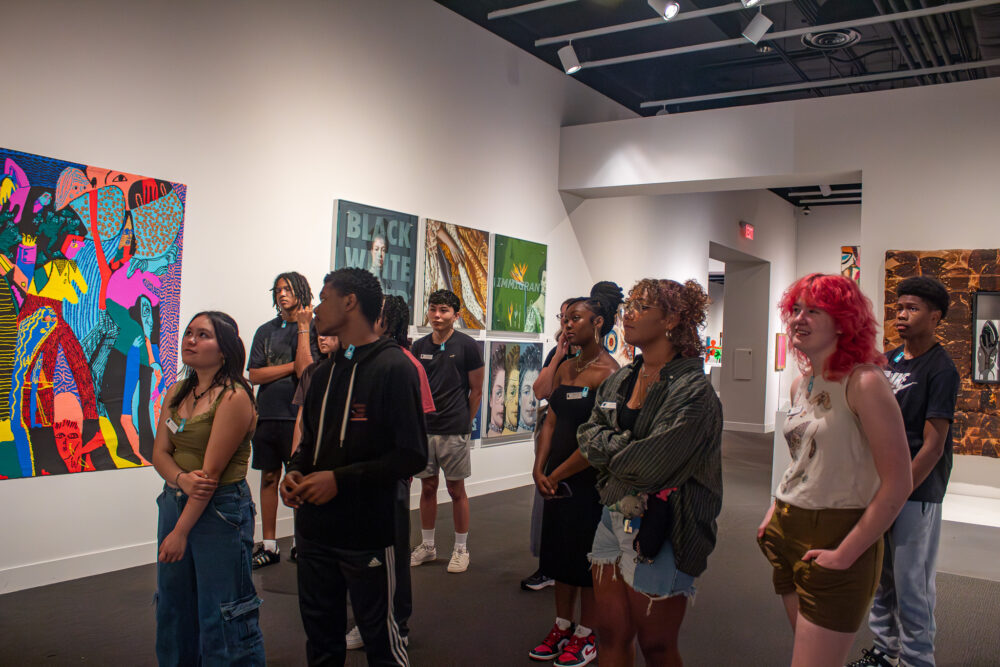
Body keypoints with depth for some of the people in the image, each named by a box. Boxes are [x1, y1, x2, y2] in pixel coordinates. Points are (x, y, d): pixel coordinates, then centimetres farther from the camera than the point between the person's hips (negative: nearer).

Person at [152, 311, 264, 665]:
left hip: (220, 509, -7)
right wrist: (181, 479, -18)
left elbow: (212, 471, -17)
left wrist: (181, 531, -14)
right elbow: (159, 452, 5)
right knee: (173, 607, 18)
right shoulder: (176, 393, 8)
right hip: (175, 502, 7)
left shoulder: (234, 397, -15)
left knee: (219, 617, 2)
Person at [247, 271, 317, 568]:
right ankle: (269, 546, 19)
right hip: (268, 414, 4)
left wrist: (303, 328, -12)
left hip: (299, 415, -4)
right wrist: (293, 366, -7)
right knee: (269, 478, 9)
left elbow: (306, 371, -15)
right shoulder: (266, 330, 11)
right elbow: (254, 375, 2)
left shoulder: (312, 329, 0)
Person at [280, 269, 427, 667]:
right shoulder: (325, 372, 11)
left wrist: (340, 479, -19)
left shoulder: (393, 368, -12)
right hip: (314, 529, 7)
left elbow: (412, 455, -16)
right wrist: (295, 472, 0)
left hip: (367, 532, -7)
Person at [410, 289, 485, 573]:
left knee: (456, 489, 4)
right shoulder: (420, 346, 7)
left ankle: (461, 549, 16)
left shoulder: (467, 346, -4)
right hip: (424, 429, 4)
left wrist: (464, 423, 2)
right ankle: (427, 546, 24)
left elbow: (476, 390, 1)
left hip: (454, 431, -4)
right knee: (427, 487, 11)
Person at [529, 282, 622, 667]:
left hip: (590, 480, -7)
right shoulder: (565, 369, 9)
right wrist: (539, 470, -5)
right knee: (559, 550, 16)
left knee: (588, 557, 6)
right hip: (557, 479, 7)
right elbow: (551, 422, 7)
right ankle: (562, 628, 32)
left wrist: (557, 475, -13)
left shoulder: (609, 372, -16)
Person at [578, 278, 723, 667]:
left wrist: (609, 448, -7)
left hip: (659, 529, -6)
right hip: (614, 516, 6)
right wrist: (628, 446, -10)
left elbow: (652, 463, -23)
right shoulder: (619, 381, 7)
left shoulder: (692, 390, -16)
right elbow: (587, 434, 6)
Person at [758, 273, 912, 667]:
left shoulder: (863, 382, -16)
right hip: (788, 531, 8)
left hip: (837, 534, -8)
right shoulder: (801, 384, 8)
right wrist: (775, 512, 12)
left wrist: (845, 554, -18)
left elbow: (897, 484, -20)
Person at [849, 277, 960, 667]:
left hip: (916, 493, -7)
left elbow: (933, 446, -14)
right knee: (880, 577, 15)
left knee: (911, 585, 1)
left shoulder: (940, 369, -11)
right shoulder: (889, 361, 11)